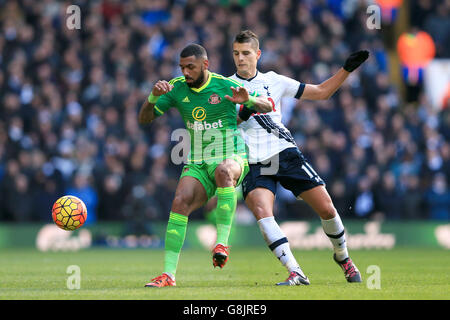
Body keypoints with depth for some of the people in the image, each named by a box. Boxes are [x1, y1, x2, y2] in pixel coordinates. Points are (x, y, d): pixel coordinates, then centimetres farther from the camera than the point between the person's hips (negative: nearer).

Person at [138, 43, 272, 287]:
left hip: (231, 157, -3)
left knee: (223, 171, -39)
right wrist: (153, 97, -18)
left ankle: (222, 241, -37)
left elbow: (267, 107, -2)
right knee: (180, 203, -21)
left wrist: (248, 100, -26)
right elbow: (144, 119, 3)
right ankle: (168, 274, -18)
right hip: (197, 164, 4)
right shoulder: (176, 88, 2)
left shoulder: (226, 86, -8)